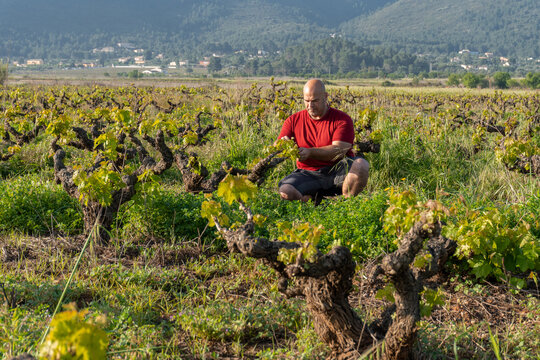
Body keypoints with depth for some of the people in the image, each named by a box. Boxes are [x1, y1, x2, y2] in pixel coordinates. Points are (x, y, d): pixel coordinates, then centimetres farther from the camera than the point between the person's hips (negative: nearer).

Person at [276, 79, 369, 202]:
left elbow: (339, 151, -15)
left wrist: (309, 152, -29)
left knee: (361, 164, -32)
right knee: (285, 191, -29)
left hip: (338, 171, -1)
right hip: (308, 174, 1)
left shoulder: (342, 119, -1)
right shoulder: (293, 121, 9)